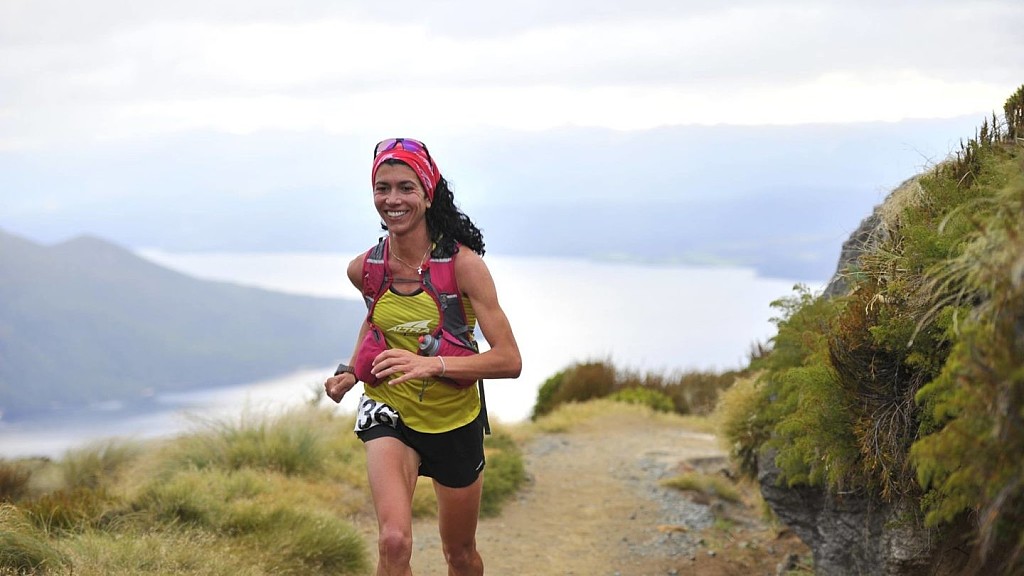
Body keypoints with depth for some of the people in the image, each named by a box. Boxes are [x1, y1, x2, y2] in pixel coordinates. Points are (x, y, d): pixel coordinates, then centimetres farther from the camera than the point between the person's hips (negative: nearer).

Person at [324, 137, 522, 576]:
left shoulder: (462, 264, -18)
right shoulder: (364, 269, -7)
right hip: (390, 415, 1)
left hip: (455, 421, -1)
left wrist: (434, 363, -33)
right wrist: (351, 370, 4)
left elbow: (509, 361, -21)